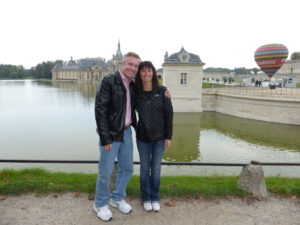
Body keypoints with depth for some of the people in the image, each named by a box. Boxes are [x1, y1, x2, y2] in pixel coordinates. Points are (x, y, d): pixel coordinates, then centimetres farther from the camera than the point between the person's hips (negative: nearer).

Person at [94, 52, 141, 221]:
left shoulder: (132, 85, 7)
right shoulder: (108, 81, -13)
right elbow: (100, 110, -17)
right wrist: (105, 138, -18)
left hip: (127, 133, 7)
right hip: (111, 134, -7)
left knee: (127, 168, 16)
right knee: (106, 172, 5)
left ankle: (118, 198, 37)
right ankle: (101, 204, 28)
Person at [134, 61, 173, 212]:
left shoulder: (162, 91, -9)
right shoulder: (136, 93, -6)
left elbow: (169, 114, -6)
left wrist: (168, 136, -7)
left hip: (159, 137, -1)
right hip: (142, 137, 1)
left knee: (156, 168, 10)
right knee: (145, 168, 12)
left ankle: (155, 198, 31)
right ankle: (146, 198, 32)